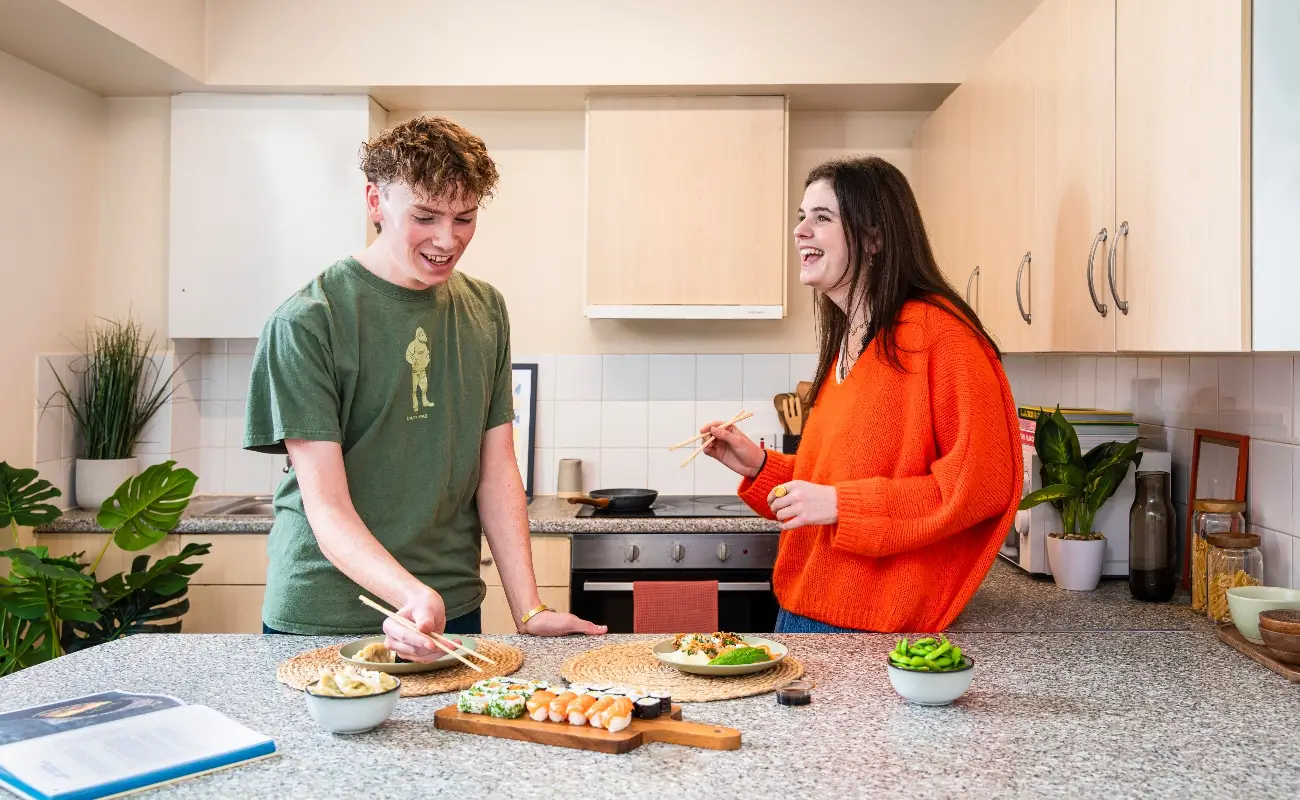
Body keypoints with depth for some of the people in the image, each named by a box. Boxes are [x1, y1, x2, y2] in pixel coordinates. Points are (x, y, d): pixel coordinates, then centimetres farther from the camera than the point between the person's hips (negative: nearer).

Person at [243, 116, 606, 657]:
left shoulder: (485, 309, 3)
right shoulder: (306, 323, -14)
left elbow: (497, 470, 2)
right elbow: (327, 509, -17)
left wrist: (529, 611, -5)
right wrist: (412, 595, -34)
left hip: (455, 610, 5)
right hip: (321, 619, -4)